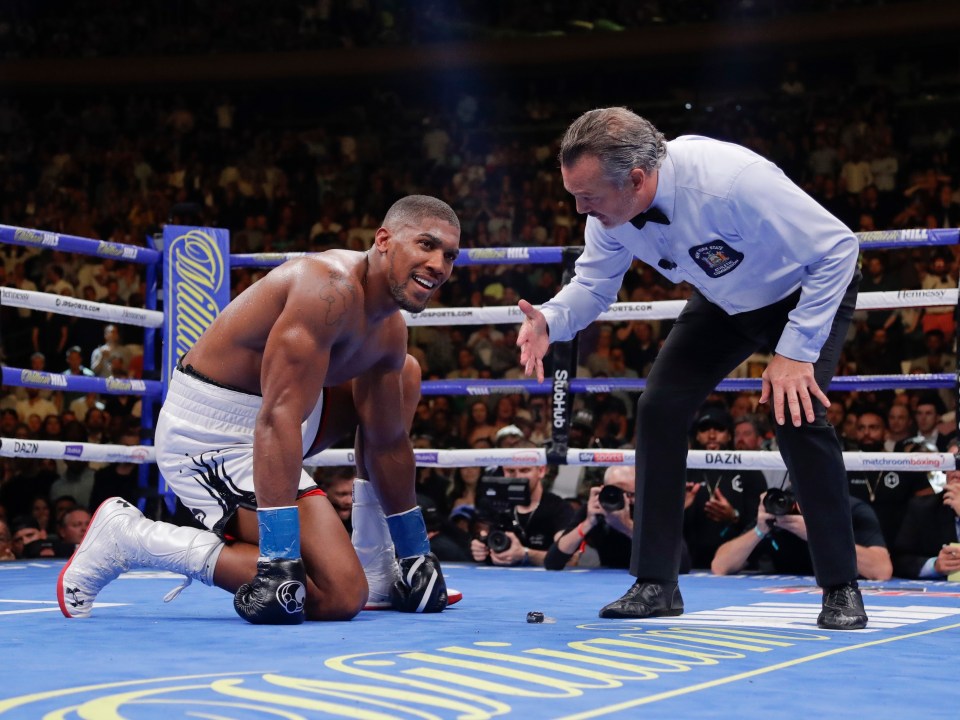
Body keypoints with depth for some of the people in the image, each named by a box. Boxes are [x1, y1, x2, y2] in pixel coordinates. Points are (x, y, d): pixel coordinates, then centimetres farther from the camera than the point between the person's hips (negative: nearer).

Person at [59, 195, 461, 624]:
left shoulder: (390, 330, 4)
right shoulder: (330, 287, -26)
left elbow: (387, 442, 15)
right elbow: (279, 418, -34)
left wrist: (415, 554, 18)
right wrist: (278, 558, -38)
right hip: (209, 437, -11)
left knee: (402, 374, 20)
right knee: (339, 596, -20)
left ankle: (375, 560, 22)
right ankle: (130, 537, -13)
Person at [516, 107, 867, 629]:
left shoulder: (730, 182, -42)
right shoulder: (608, 205, -22)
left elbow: (837, 247, -33)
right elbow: (593, 284, -5)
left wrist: (796, 350, -33)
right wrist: (550, 320, -28)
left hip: (807, 292, -6)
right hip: (724, 301, 6)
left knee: (795, 413, -24)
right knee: (660, 406, -6)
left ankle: (841, 588, -8)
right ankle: (656, 584, 4)